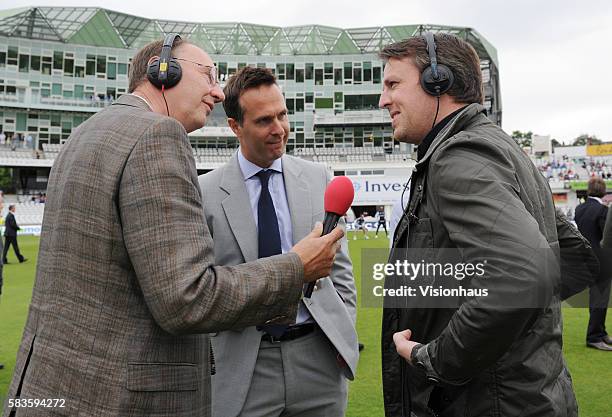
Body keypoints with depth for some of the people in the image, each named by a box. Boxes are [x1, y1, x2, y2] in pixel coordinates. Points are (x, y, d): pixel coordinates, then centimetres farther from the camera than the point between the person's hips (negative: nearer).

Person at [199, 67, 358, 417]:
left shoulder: (317, 178, 4)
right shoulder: (207, 191, -4)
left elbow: (339, 265, 8)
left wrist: (345, 333, 4)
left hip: (318, 359, 2)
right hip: (245, 365, -2)